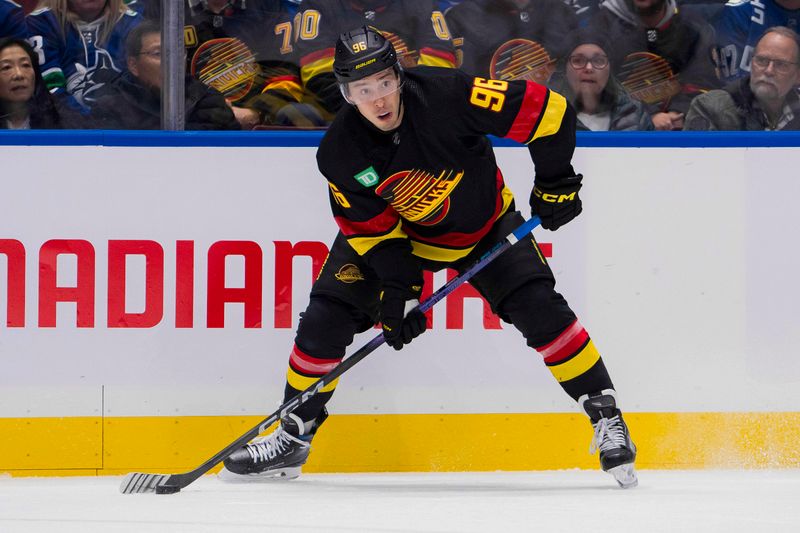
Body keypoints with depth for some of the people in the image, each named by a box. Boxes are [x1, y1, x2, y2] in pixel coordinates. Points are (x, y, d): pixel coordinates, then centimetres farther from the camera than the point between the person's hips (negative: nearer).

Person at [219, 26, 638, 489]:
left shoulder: (445, 95, -33)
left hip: (484, 223, -2)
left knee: (540, 309, -17)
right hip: (399, 230, 2)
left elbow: (546, 109, -27)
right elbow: (370, 226, -12)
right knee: (327, 316, -8)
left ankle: (606, 416, -3)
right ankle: (294, 437, 8)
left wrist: (555, 182, -22)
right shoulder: (340, 153, -23)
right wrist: (396, 289, -22)